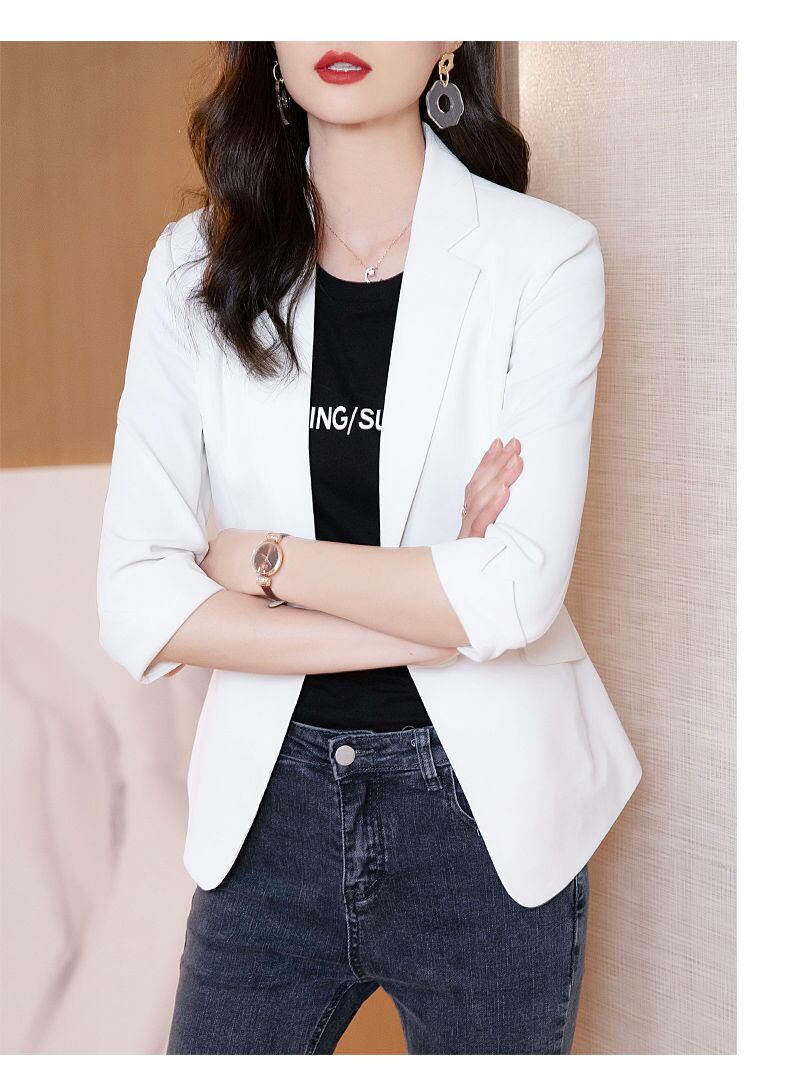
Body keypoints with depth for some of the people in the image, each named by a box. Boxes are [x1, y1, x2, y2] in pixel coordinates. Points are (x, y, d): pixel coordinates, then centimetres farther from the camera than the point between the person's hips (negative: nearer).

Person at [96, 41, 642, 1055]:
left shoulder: (545, 256, -10)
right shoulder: (195, 266, -2)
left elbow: (516, 593, -19)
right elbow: (136, 602, -10)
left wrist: (262, 558, -11)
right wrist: (428, 615, -16)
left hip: (485, 807, -2)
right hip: (270, 803, 2)